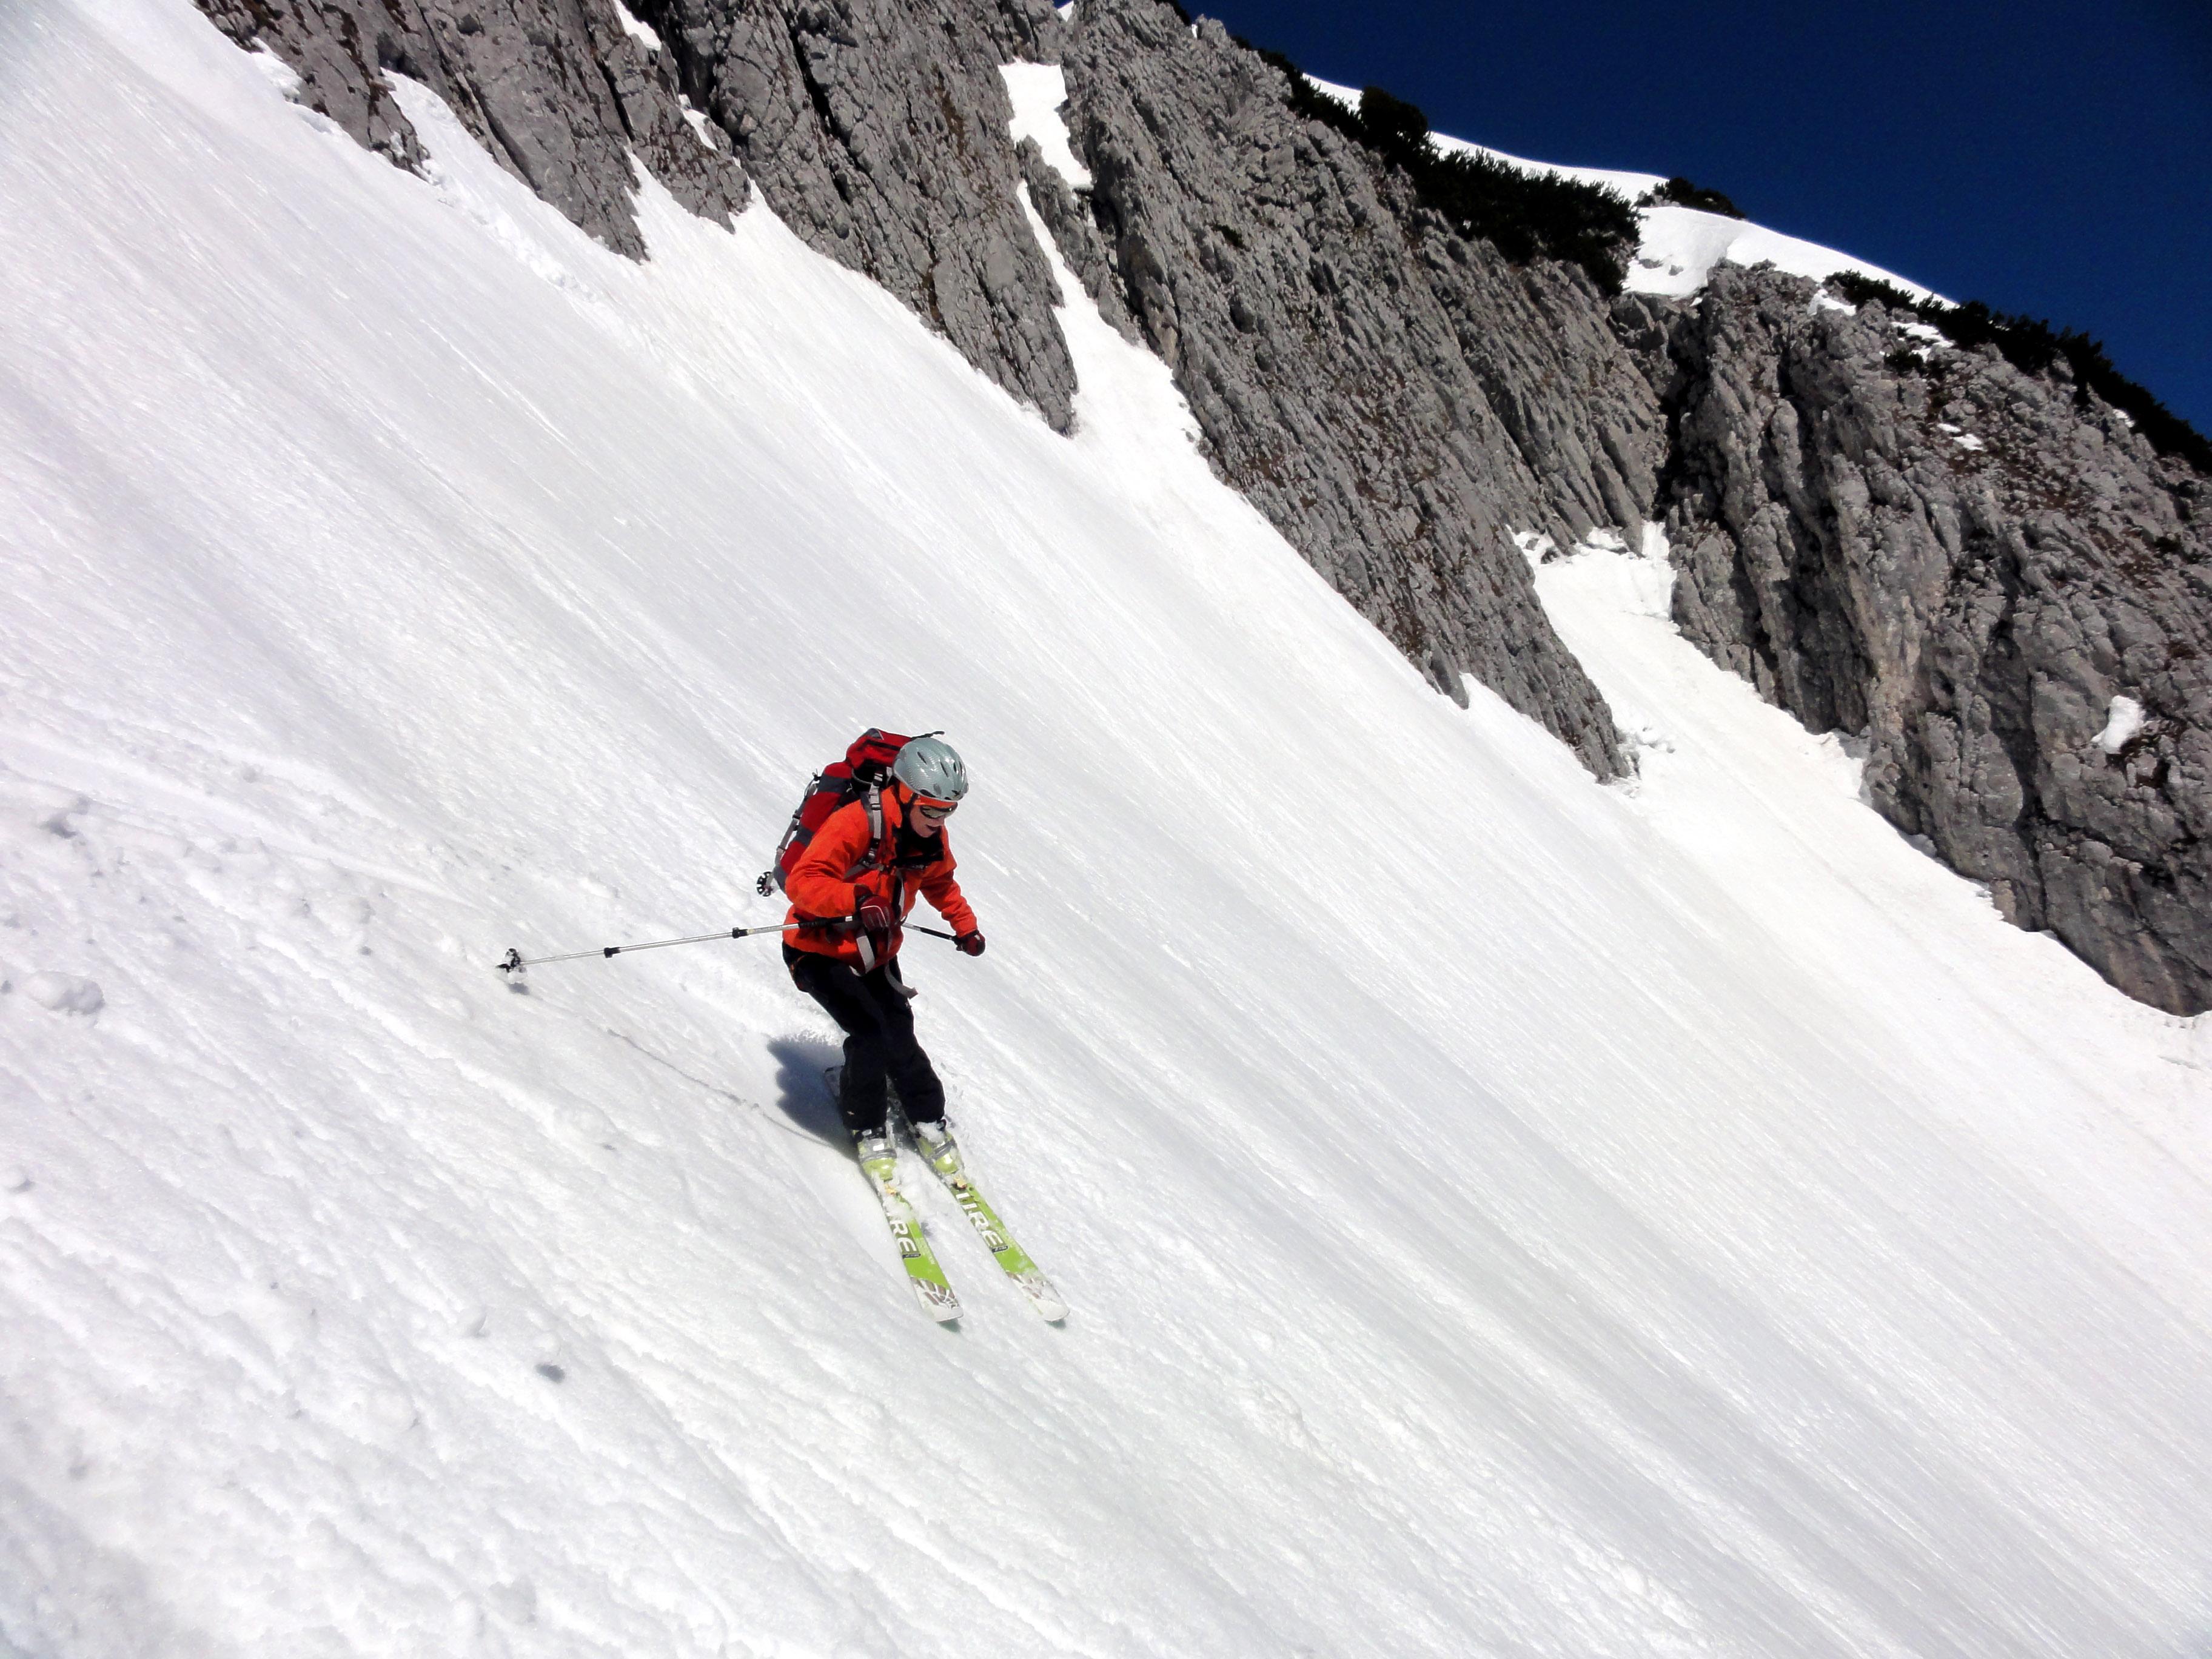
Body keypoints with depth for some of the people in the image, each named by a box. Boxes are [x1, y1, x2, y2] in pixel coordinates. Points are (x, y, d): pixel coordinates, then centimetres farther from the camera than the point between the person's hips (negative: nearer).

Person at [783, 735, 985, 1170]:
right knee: (870, 1037, -19)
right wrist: (856, 899, -50)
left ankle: (929, 1121, 24)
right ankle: (866, 1129, 5)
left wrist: (965, 925, 10)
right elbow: (801, 882, -35)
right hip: (821, 952, -6)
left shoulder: (932, 838, -5)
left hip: (878, 956, 6)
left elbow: (939, 882, 19)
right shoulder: (854, 824, -28)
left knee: (899, 1040, 0)